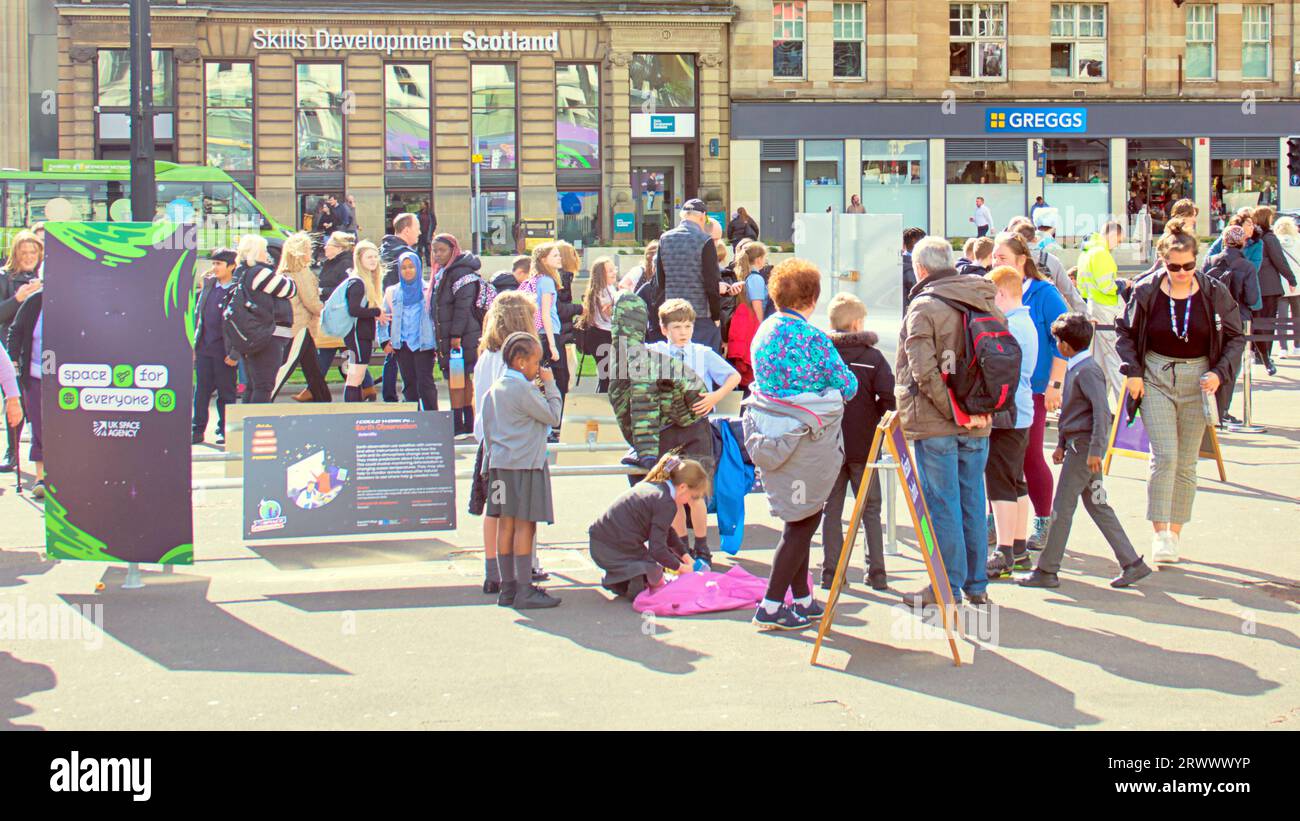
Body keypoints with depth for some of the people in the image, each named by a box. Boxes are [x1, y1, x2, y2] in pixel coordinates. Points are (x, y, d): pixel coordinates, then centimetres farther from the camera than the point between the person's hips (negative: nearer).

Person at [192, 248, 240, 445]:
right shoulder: (209, 285, 9)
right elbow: (198, 314, 16)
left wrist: (234, 354, -14)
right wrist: (193, 344, 12)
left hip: (224, 351, -6)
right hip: (204, 348, 6)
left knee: (226, 392, 6)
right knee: (201, 390, 9)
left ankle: (224, 431, 15)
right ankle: (197, 430, 16)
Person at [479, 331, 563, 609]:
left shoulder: (495, 388, 11)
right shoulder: (522, 389, -15)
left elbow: (487, 429, 15)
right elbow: (553, 417, -9)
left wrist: (489, 461, 21)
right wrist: (550, 385, 1)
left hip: (500, 463, 9)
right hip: (524, 465, -9)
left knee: (506, 525, 10)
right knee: (524, 526, -6)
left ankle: (507, 587, 15)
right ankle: (524, 592, -5)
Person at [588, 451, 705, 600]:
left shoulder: (650, 485, 14)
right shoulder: (667, 504, -15)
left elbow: (667, 532, 26)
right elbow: (657, 549, -16)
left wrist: (686, 556, 25)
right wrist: (681, 567, -1)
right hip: (614, 551, -9)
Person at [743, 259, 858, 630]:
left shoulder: (764, 332, 5)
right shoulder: (812, 338, -18)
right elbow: (846, 387, -10)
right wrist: (847, 376, 12)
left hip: (769, 430, 7)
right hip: (807, 440, -7)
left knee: (798, 519, 17)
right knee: (804, 521, 2)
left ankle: (802, 599, 23)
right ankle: (770, 606, 2)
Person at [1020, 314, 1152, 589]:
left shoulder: (1087, 371, -17)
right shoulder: (1074, 369, 14)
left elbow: (1102, 411, -23)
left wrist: (1095, 450, -25)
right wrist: (1062, 443, 23)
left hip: (1085, 446, -10)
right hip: (1077, 444, 10)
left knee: (1062, 507, -5)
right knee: (1097, 505, 11)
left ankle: (1047, 571, 1)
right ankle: (1132, 563, 13)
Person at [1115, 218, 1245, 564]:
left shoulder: (1214, 293, -5)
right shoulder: (1146, 291, -6)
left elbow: (1236, 337, 4)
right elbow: (1125, 331, 7)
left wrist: (1219, 372, -9)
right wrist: (1133, 371, -3)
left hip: (1197, 381, 1)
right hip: (1156, 379, -1)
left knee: (1186, 463, 6)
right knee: (1164, 455, -13)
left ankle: (1175, 532, 16)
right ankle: (1160, 533, -9)